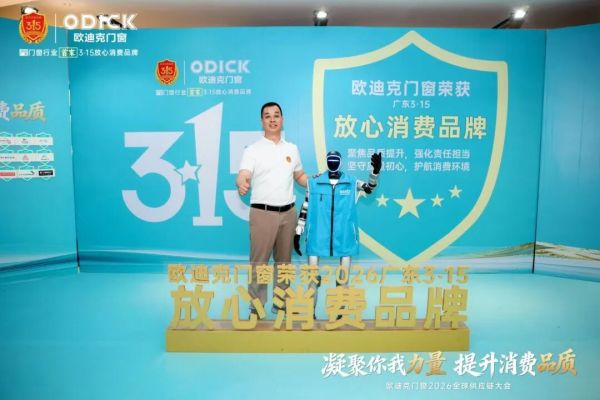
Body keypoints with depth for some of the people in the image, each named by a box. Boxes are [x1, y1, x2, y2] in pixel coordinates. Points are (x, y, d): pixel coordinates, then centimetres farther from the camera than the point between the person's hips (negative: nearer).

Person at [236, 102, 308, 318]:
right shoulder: (253, 150, -4)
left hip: (288, 212, 5)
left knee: (284, 260, 14)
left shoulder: (292, 149, 11)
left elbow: (300, 176, 21)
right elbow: (243, 176, -18)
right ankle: (256, 305, 13)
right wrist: (242, 184, -41)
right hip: (263, 213, -5)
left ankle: (281, 301, 29)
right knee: (259, 262, 1)